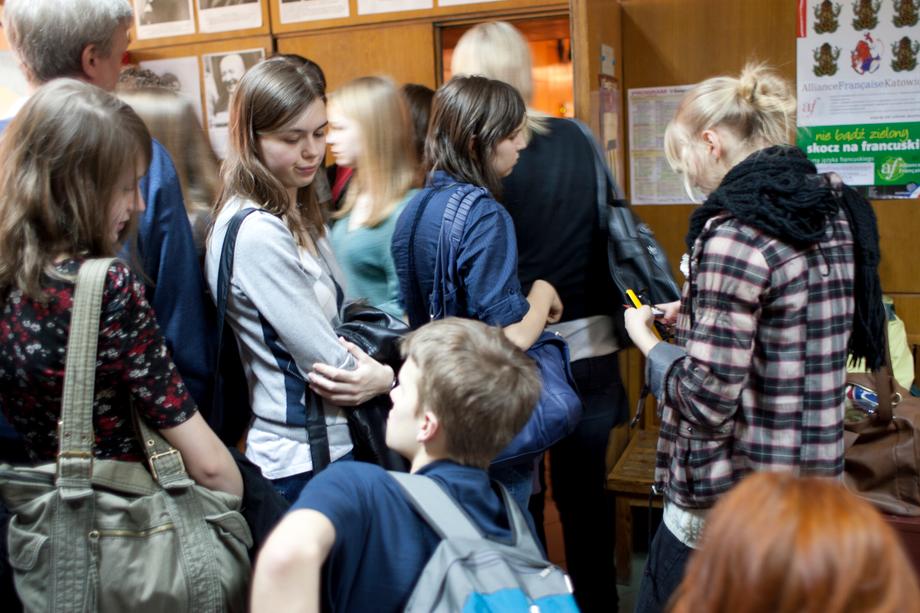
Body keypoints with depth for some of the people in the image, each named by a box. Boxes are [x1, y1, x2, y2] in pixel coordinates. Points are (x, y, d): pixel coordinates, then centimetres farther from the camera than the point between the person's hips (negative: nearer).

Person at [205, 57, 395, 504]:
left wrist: (369, 366, -11)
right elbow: (329, 364, -21)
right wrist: (390, 377, -5)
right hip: (303, 463, -9)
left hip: (336, 444, 9)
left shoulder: (297, 215, 7)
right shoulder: (256, 234, -23)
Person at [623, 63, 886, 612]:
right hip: (816, 480, 9)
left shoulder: (735, 231, -21)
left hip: (730, 501, -8)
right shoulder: (838, 212, 5)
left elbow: (707, 398, -23)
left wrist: (648, 341, -6)